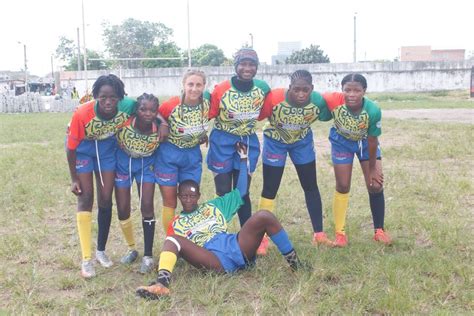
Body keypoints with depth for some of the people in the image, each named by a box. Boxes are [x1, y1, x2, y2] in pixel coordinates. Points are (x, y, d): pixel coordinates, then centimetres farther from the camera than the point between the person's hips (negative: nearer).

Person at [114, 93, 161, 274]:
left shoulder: (160, 129, -28)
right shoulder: (124, 122, -32)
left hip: (146, 165, 0)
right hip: (123, 163, 1)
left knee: (147, 207, -7)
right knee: (123, 210, 4)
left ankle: (148, 256, 6)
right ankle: (131, 249, 27)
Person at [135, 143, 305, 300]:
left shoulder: (214, 206, 29)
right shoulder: (177, 223, 25)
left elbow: (241, 192, 27)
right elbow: (171, 246, 18)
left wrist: (243, 158, 25)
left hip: (237, 248, 2)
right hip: (215, 261, -2)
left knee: (263, 216, -21)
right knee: (173, 240, -25)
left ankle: (294, 264, -12)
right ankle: (162, 284, -49)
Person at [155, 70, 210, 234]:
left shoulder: (207, 104, -12)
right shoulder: (171, 105, -23)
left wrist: (203, 135, 0)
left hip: (192, 155, 3)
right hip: (169, 154, -3)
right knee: (170, 202, 5)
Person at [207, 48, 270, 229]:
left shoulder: (263, 89, -7)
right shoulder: (221, 90, -17)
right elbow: (207, 115, -8)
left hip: (248, 143, 3)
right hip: (222, 144, -3)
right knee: (224, 193, 4)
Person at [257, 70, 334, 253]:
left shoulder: (318, 101, -27)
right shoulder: (274, 99, -35)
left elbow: (327, 117, -4)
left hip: (302, 142, 3)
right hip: (275, 142, -3)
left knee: (311, 187, 8)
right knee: (269, 190, 0)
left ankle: (319, 234, 22)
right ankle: (262, 239, 12)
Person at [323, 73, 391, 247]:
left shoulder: (373, 110, -36)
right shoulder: (334, 101, -37)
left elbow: (372, 140, -22)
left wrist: (372, 168, -11)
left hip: (366, 142, 0)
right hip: (342, 142, 0)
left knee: (376, 186, -1)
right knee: (342, 187, 3)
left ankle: (379, 230, 18)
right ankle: (340, 233, 17)